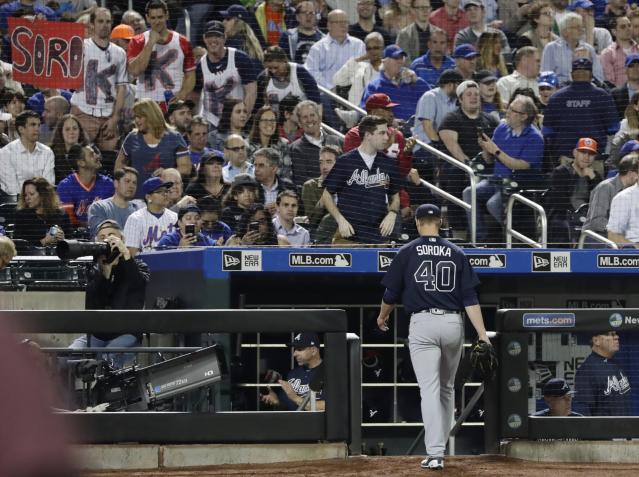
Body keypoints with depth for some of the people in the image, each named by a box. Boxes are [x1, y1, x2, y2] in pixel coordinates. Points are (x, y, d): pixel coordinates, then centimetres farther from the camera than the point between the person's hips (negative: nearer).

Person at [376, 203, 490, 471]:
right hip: (453, 324, 2)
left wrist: (382, 316, 25)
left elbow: (391, 293, 4)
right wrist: (482, 334, -4)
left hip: (423, 323, -2)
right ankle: (439, 446, 25)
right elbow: (470, 297, -1)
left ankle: (435, 454, -16)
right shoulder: (456, 253, 6)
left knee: (429, 390, -6)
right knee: (447, 388, 18)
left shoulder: (407, 253, 0)